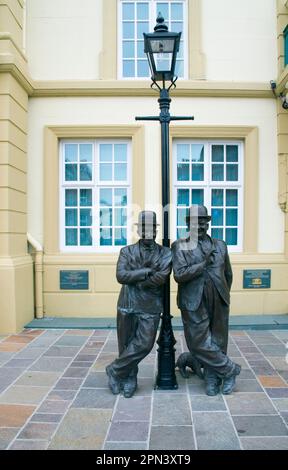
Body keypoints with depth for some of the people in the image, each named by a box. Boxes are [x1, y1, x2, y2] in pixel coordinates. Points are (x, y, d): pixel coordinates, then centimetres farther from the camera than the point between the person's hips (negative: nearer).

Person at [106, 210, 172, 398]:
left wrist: (134, 278, -9)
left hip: (151, 307, 0)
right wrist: (146, 272, -12)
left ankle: (115, 370, 13)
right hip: (127, 305, 1)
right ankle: (129, 381, 26)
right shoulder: (127, 251, 7)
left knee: (144, 344, -7)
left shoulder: (165, 253, 4)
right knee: (126, 344, 8)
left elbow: (161, 277, -12)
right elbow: (121, 275, -8)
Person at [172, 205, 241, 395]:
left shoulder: (220, 245, 13)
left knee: (218, 342, 8)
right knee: (199, 343, -2)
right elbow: (179, 275, -12)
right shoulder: (180, 246, 2)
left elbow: (228, 275, 22)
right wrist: (204, 263, -11)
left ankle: (213, 379, 27)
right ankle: (230, 369, 18)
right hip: (194, 303, -2)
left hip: (218, 302, 3)